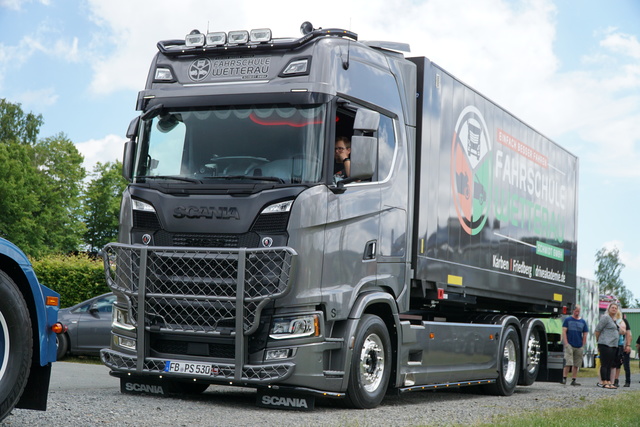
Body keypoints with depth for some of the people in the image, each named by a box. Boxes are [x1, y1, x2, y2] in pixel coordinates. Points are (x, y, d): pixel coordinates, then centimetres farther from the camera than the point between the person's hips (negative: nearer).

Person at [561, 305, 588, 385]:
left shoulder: (583, 321, 12)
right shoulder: (568, 320, 3)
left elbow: (585, 334, 13)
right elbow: (564, 331, -1)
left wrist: (583, 345, 6)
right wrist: (566, 343, -9)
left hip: (579, 346, 4)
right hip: (569, 345, -4)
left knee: (576, 364, 5)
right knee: (568, 363, -12)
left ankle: (573, 380, 10)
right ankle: (564, 378, -7)